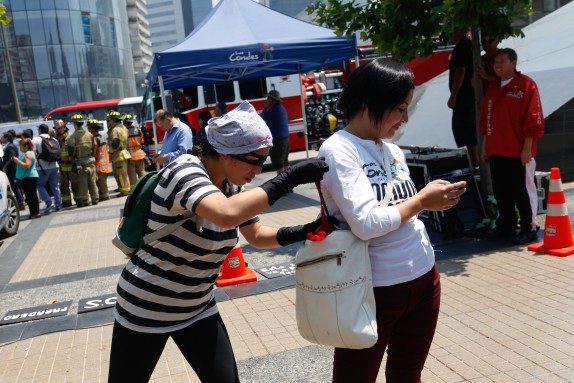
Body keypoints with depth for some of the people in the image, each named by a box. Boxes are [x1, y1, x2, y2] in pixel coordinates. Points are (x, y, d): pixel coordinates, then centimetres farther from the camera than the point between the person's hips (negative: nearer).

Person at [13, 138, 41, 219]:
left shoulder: (28, 154, -13)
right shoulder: (26, 153, 18)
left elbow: (27, 165, -21)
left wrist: (17, 161, -17)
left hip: (29, 177, -10)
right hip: (26, 178, 10)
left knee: (31, 195, -8)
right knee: (30, 196, 11)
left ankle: (35, 213, -7)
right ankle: (34, 213, 14)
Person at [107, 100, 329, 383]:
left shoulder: (230, 185, -3)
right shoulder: (184, 171, -27)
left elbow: (257, 235, 7)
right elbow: (227, 214, -47)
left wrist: (304, 232, -10)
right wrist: (290, 178, -40)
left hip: (197, 308, 7)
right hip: (145, 309, -6)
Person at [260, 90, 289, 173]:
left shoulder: (274, 109, -17)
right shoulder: (280, 107, 13)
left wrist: (265, 108, -4)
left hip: (277, 140, -10)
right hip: (285, 138, 10)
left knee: (278, 164, -5)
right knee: (284, 162, 18)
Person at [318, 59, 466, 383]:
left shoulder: (393, 151, 8)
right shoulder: (338, 149, -14)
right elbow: (367, 223, -25)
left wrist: (433, 200, 0)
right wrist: (421, 201, -14)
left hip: (423, 279, 7)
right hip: (373, 290, -7)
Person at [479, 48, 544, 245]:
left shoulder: (526, 85, -5)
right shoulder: (493, 87, 15)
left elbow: (534, 119, -10)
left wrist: (527, 148, -14)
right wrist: (485, 146, 15)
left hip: (519, 153, -6)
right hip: (495, 152, 6)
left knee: (523, 191, 0)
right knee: (500, 191, 11)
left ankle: (529, 229, 11)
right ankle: (506, 225, 24)